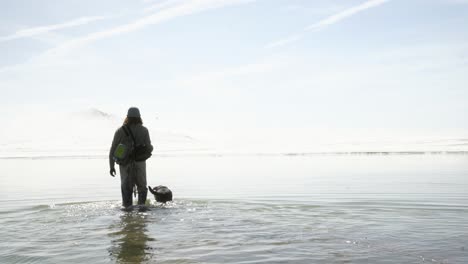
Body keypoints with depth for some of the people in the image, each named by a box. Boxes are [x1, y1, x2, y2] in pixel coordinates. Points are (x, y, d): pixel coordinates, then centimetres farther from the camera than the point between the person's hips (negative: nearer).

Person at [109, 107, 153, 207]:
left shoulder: (120, 131, -1)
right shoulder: (144, 130, -4)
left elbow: (113, 150, -1)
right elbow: (149, 148, -7)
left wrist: (112, 166, 6)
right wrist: (151, 147, 17)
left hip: (125, 165, 1)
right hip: (139, 164, -1)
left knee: (126, 189, 12)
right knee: (142, 187, 17)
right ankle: (141, 205, 4)